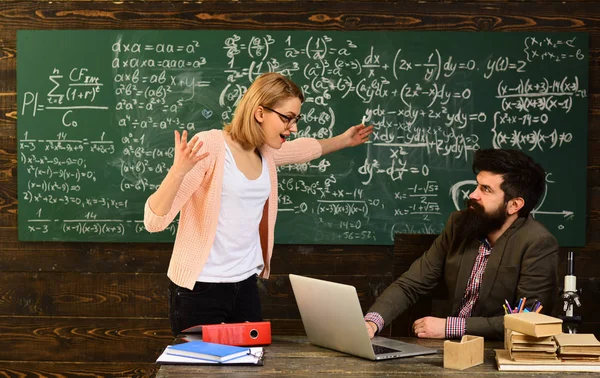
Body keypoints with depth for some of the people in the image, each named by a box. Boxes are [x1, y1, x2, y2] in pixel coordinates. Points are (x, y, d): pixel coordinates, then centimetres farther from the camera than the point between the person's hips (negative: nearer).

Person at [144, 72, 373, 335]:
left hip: (246, 285, 7)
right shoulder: (211, 146, -17)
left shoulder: (266, 152, 5)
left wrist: (344, 140, 36)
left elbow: (305, 148, 31)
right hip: (200, 289, -7)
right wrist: (178, 171, -36)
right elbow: (154, 221, -21)